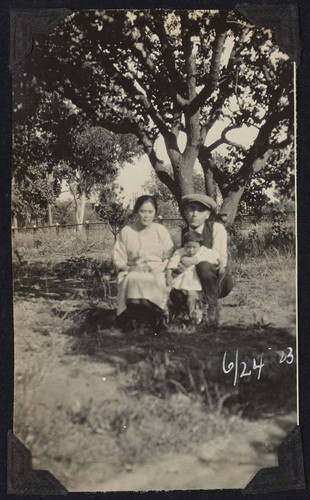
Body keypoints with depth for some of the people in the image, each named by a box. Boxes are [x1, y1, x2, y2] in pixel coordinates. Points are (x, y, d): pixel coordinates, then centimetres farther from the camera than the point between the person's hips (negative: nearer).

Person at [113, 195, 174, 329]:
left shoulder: (161, 230, 12)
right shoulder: (126, 231, 11)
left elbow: (169, 258, 7)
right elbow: (118, 259, 9)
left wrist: (156, 268, -11)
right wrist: (131, 266, -11)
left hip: (156, 273, 0)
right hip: (132, 273, 0)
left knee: (154, 281, -37)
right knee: (134, 279, -37)